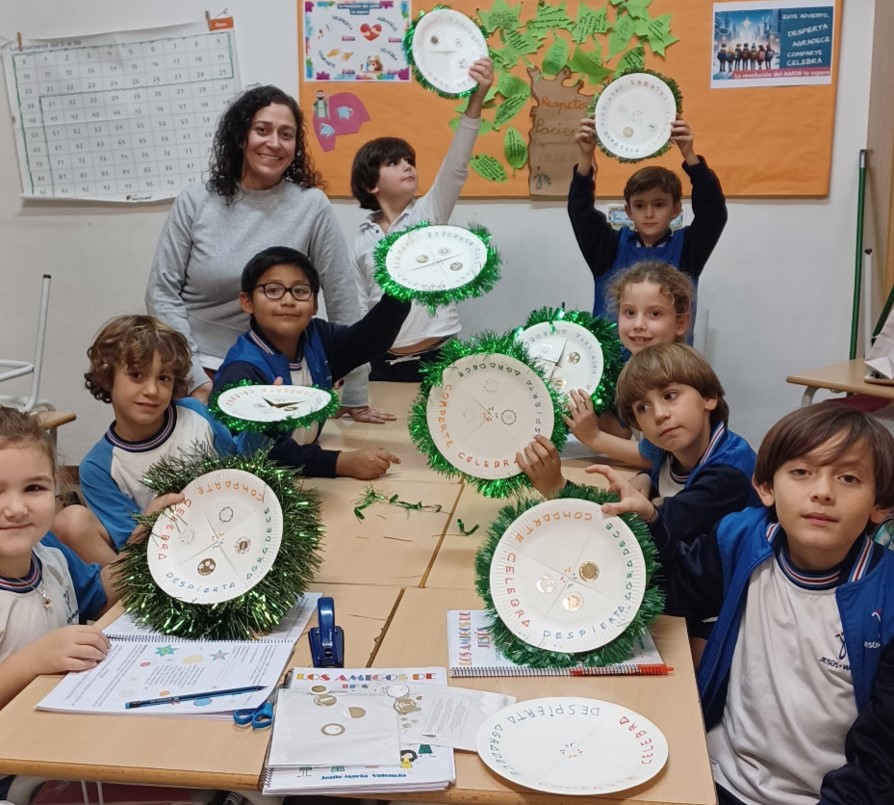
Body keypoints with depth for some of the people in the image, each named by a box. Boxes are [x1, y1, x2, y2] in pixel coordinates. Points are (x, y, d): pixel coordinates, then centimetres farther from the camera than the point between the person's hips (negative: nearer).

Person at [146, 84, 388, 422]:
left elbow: (342, 301, -4)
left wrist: (354, 398, -3)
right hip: (199, 372, 1)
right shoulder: (195, 202, -3)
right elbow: (162, 293, -2)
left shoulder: (311, 206, -7)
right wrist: (195, 379, -10)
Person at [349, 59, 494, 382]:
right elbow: (360, 310, 10)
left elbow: (456, 166, -15)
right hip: (384, 364, 2)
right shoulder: (362, 242, 7)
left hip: (439, 357, -2)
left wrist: (476, 98, -27)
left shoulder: (428, 212, 1)